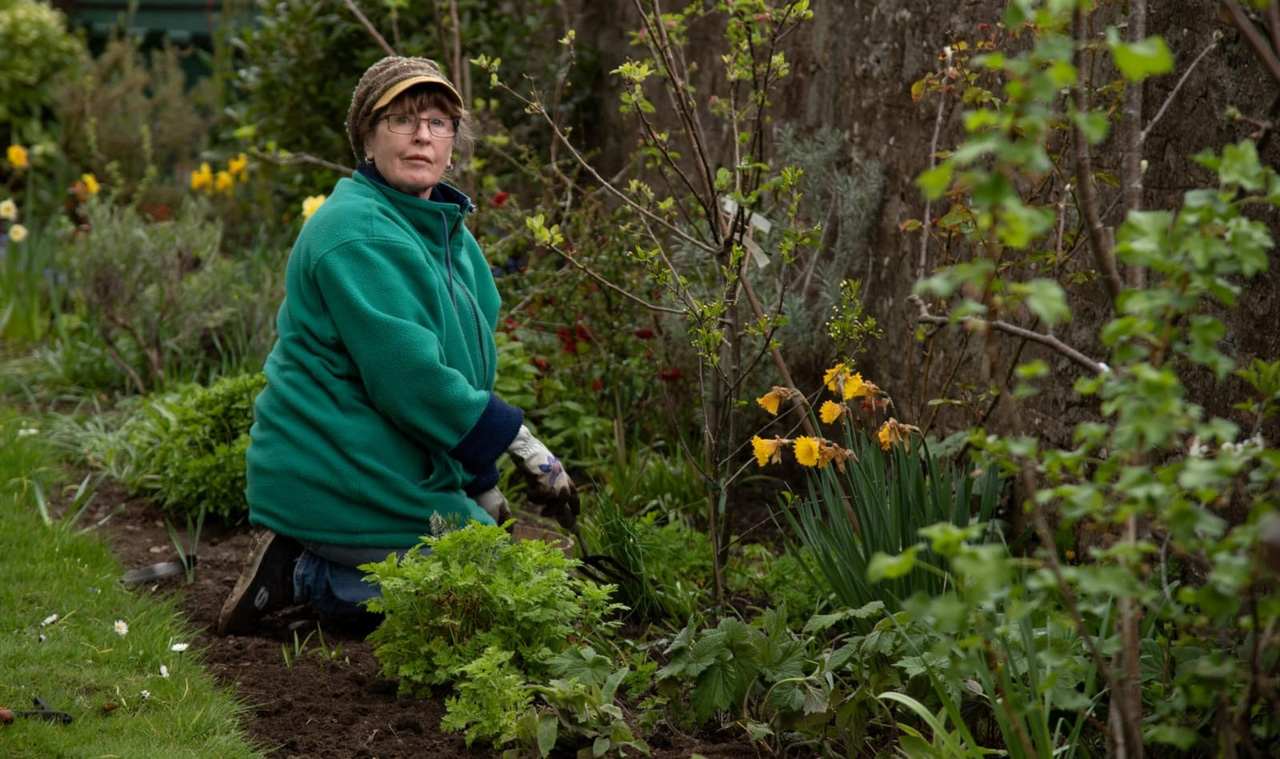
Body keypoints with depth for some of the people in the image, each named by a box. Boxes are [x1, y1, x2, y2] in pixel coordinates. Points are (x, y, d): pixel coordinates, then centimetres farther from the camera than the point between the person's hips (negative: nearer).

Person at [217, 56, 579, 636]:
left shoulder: (448, 234, 14)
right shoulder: (359, 234, -19)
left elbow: (463, 367, 20)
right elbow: (408, 377, -24)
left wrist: (482, 485, 19)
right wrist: (519, 442, -19)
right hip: (347, 479, -10)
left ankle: (299, 564, 11)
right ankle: (304, 579, -4)